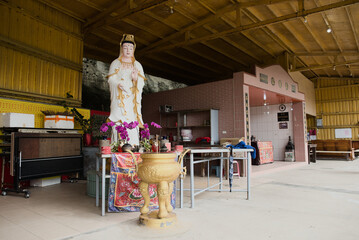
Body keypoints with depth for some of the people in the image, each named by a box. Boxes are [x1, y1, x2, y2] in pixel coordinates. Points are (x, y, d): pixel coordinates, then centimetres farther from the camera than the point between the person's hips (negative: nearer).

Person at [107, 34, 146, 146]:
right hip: (119, 98, -1)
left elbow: (142, 83, 9)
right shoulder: (115, 63, 12)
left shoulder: (137, 65, 16)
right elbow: (111, 79, 2)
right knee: (119, 123, -12)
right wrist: (118, 84, -19)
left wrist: (136, 79, -14)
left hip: (132, 100, 2)